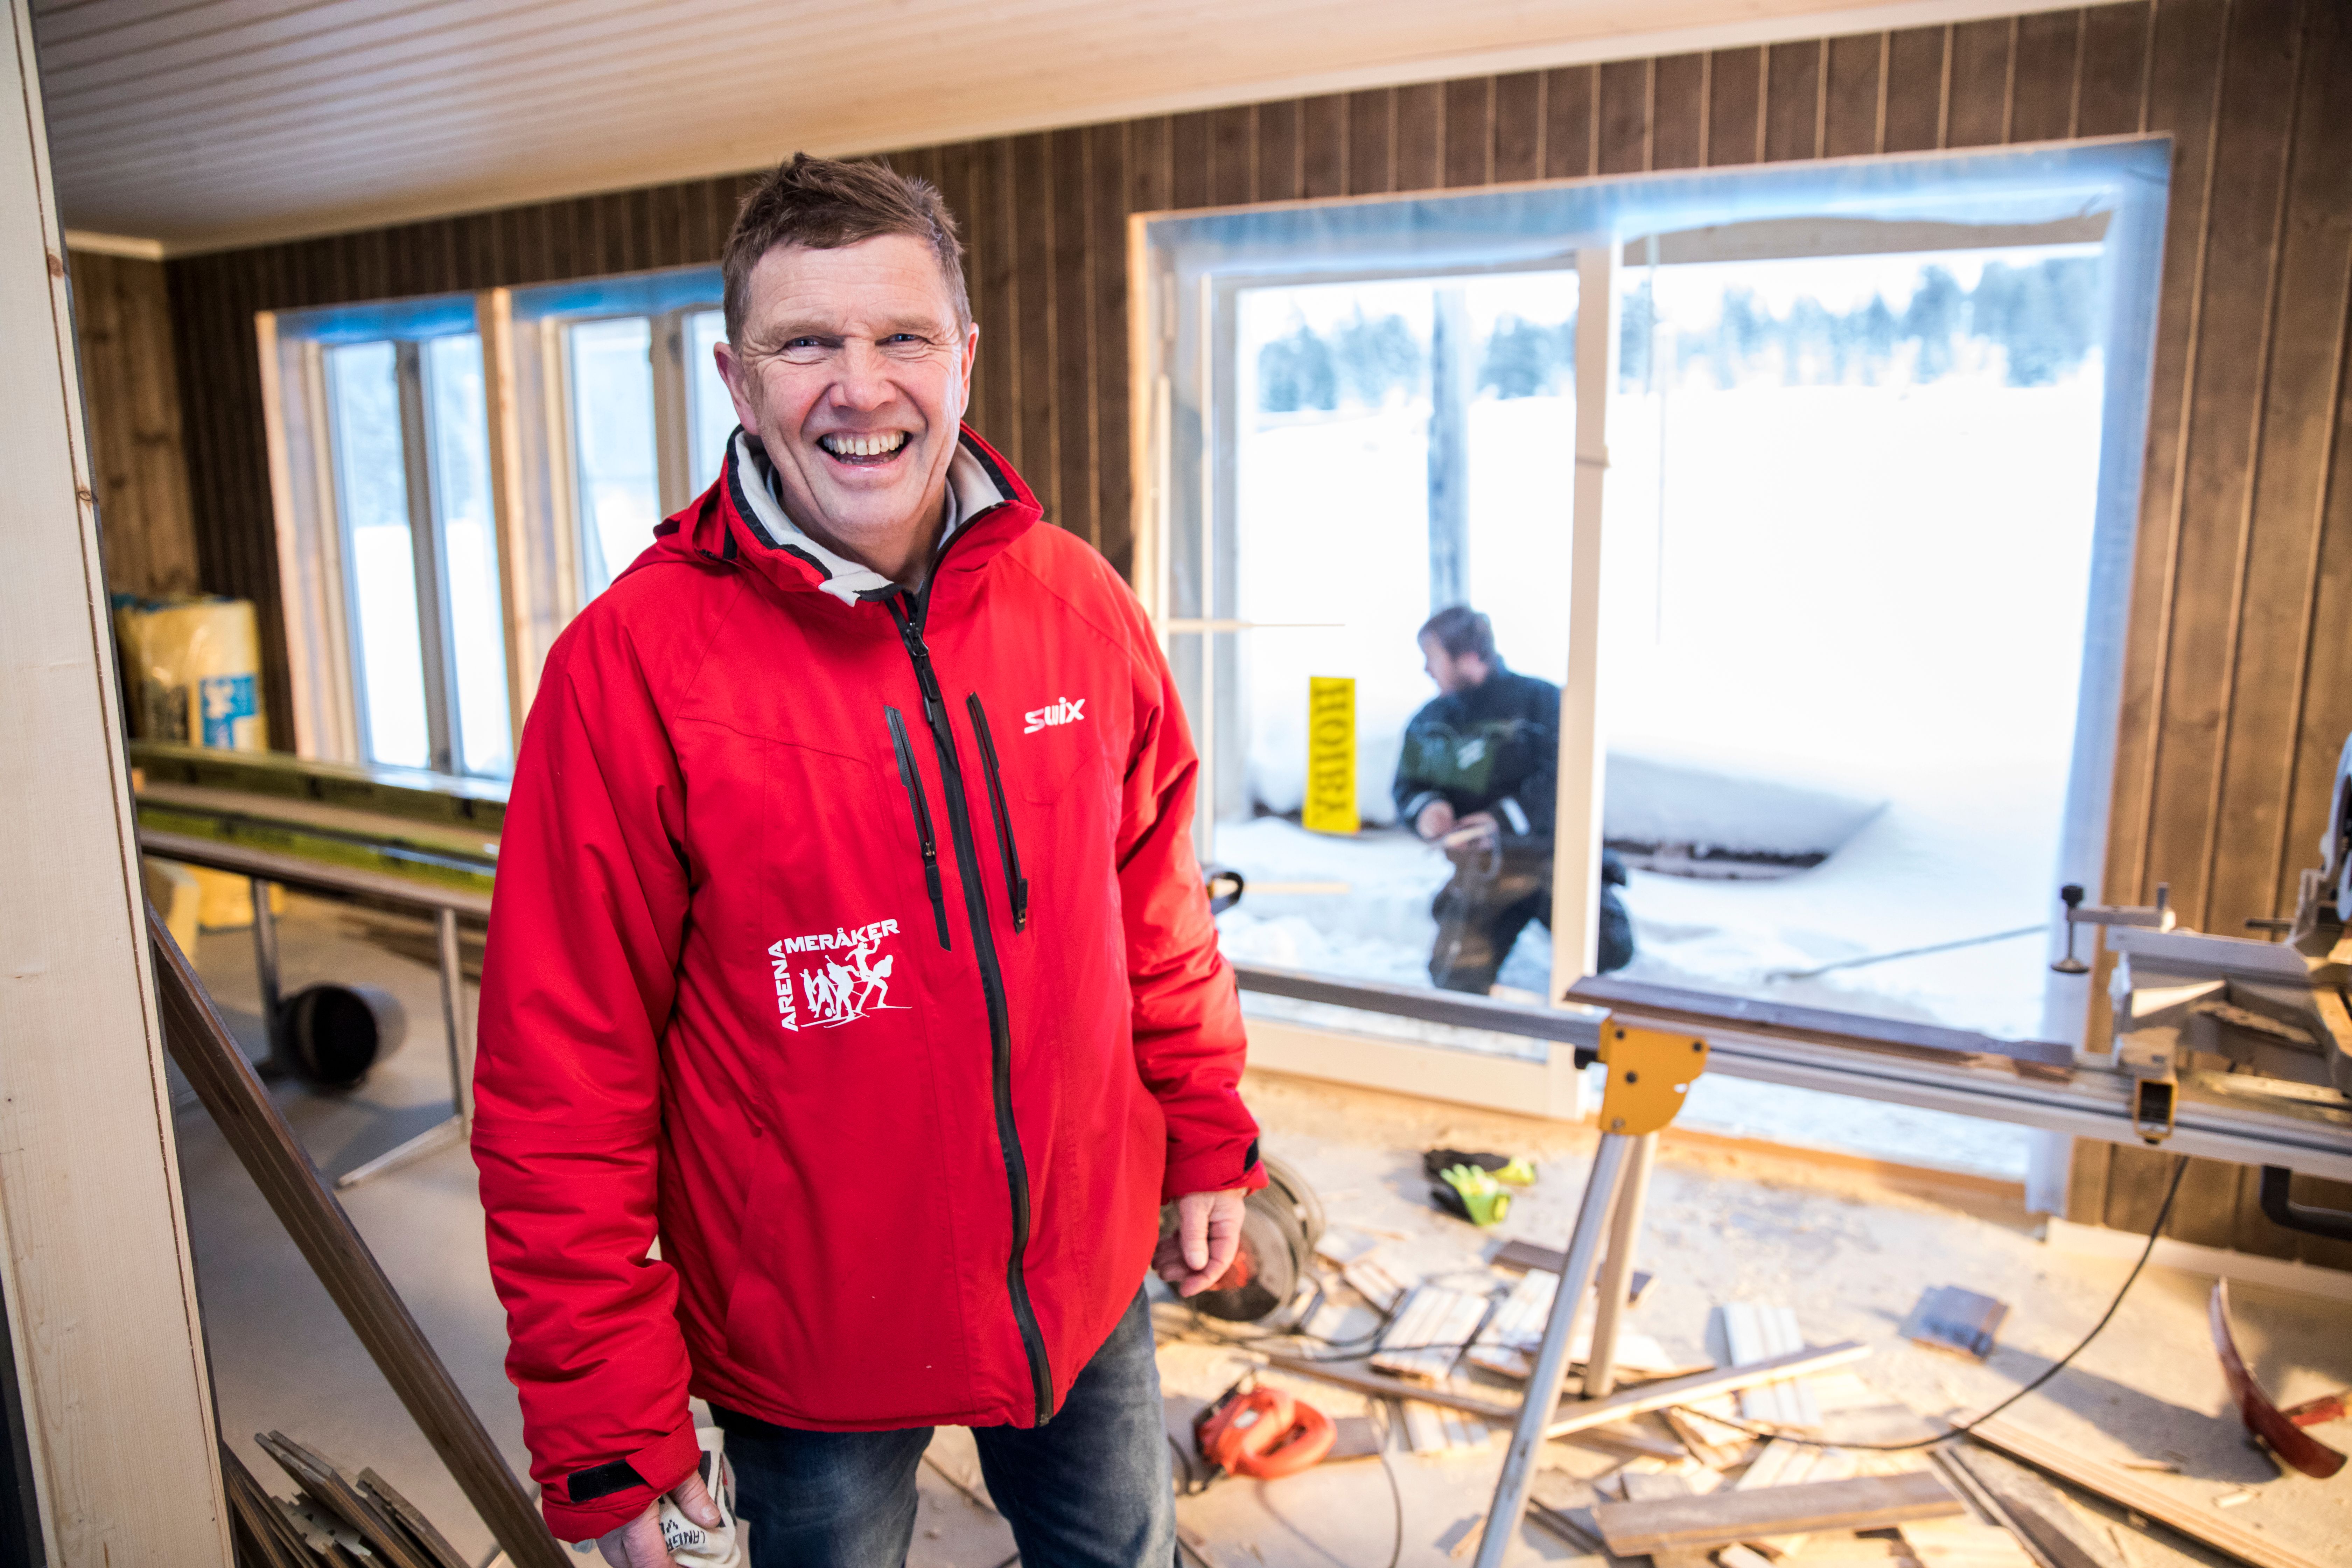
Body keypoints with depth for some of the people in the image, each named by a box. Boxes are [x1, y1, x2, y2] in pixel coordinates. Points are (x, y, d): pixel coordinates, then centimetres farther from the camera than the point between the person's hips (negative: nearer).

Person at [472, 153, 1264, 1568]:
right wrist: (605, 1416, -11)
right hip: (807, 1334, -3)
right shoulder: (635, 662, -18)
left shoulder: (1081, 604, -6)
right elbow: (564, 1079, -15)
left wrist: (1207, 1141, 10)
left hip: (1086, 1275, 4)